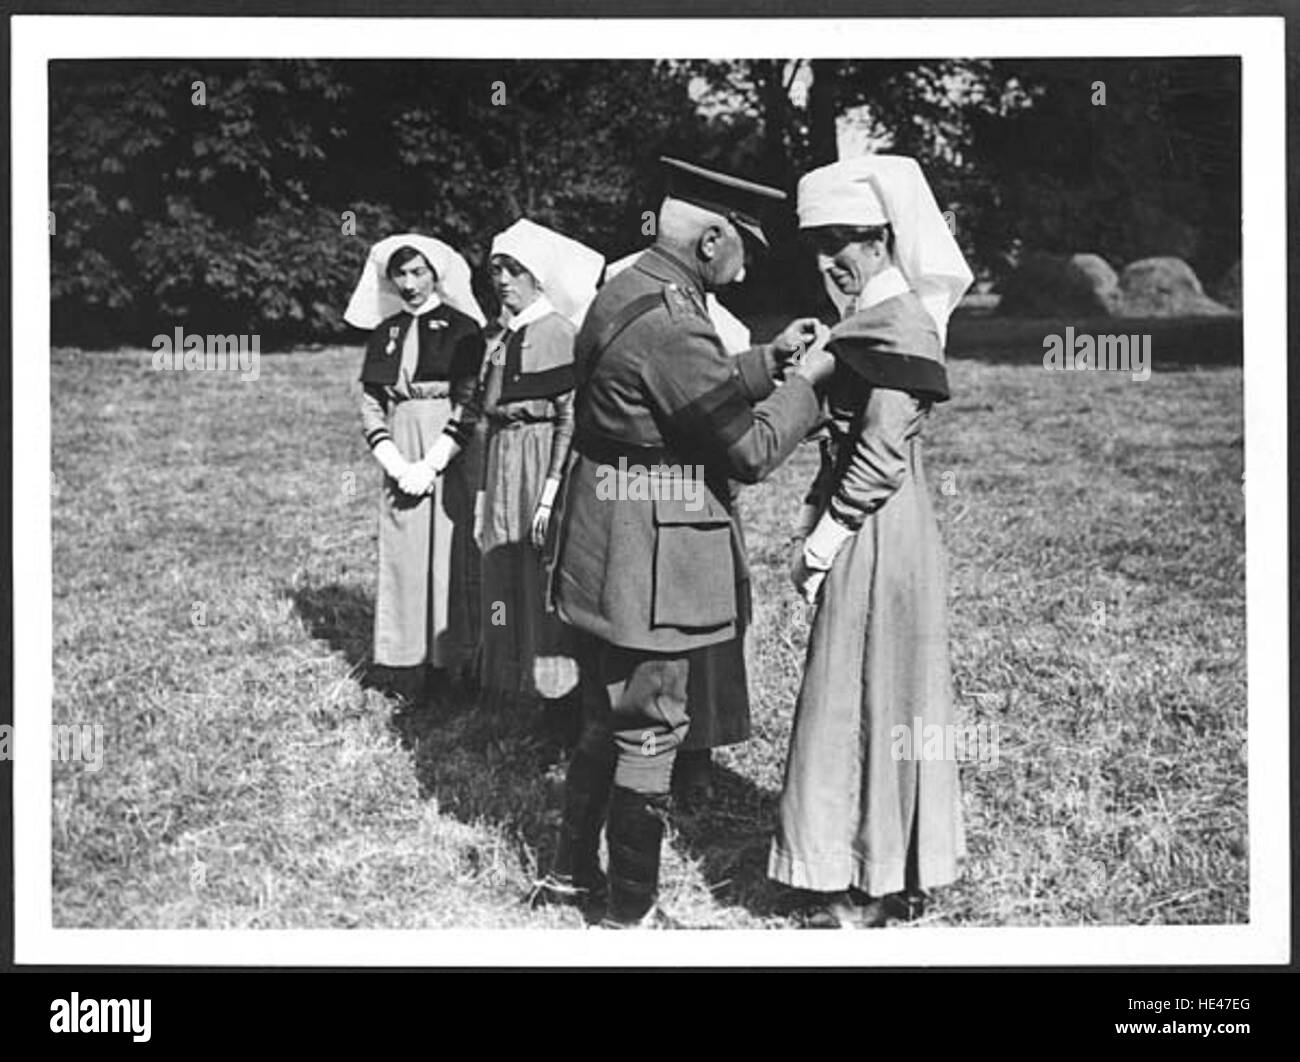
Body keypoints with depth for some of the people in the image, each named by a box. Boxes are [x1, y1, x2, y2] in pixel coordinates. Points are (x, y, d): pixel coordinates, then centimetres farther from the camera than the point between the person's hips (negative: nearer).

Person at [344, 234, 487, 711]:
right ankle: (408, 674, 8)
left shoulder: (463, 330, -2)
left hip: (450, 459, -4)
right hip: (400, 461, 4)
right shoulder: (385, 333, 12)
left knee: (450, 559, -3)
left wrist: (430, 465, -13)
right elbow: (370, 407, 8)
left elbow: (470, 406, -8)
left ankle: (451, 663, 4)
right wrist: (395, 464, -6)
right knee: (403, 560, 3)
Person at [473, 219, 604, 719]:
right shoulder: (502, 339, 13)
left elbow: (571, 418, -15)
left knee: (546, 581, -3)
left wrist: (551, 492, -20)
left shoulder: (558, 332, -11)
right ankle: (515, 686, 23)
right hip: (502, 468, 8)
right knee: (505, 580, 12)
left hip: (542, 466, -8)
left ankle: (561, 697, 7)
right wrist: (484, 491, 15)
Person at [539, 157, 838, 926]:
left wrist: (770, 358, 15)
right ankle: (631, 910, 18)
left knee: (607, 717, 21)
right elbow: (752, 449, -18)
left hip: (607, 546, 10)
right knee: (650, 731, 4)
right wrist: (805, 381, -4)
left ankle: (573, 869, 35)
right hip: (647, 554, -10)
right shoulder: (670, 321, -23)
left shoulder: (631, 288, 9)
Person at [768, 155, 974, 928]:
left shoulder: (898, 325, -17)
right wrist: (817, 515, 9)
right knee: (874, 696, 16)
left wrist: (823, 541, -15)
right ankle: (884, 871, 28)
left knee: (861, 698, -1)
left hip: (877, 537, -10)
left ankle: (865, 891, 11)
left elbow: (880, 455, -21)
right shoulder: (876, 318, 13)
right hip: (870, 531, 10)